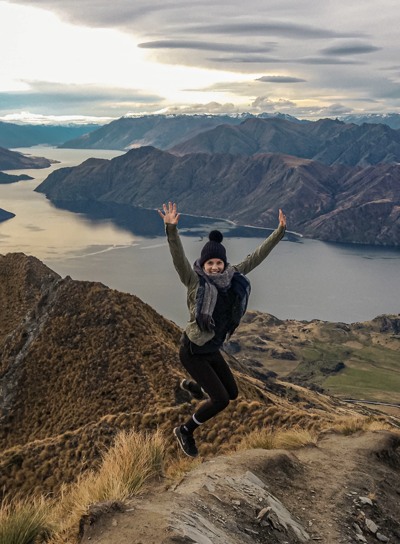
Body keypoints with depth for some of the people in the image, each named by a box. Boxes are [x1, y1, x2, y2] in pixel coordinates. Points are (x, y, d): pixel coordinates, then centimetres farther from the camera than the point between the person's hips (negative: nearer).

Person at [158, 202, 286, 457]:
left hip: (213, 350, 7)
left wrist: (280, 230, 1)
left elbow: (257, 256, 1)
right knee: (221, 400, -10)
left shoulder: (232, 277, -4)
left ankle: (192, 385, 48)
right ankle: (185, 431, 13)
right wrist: (171, 228, -51)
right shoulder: (195, 281, -19)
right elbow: (178, 257, -36)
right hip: (193, 352, -7)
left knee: (232, 393, 21)